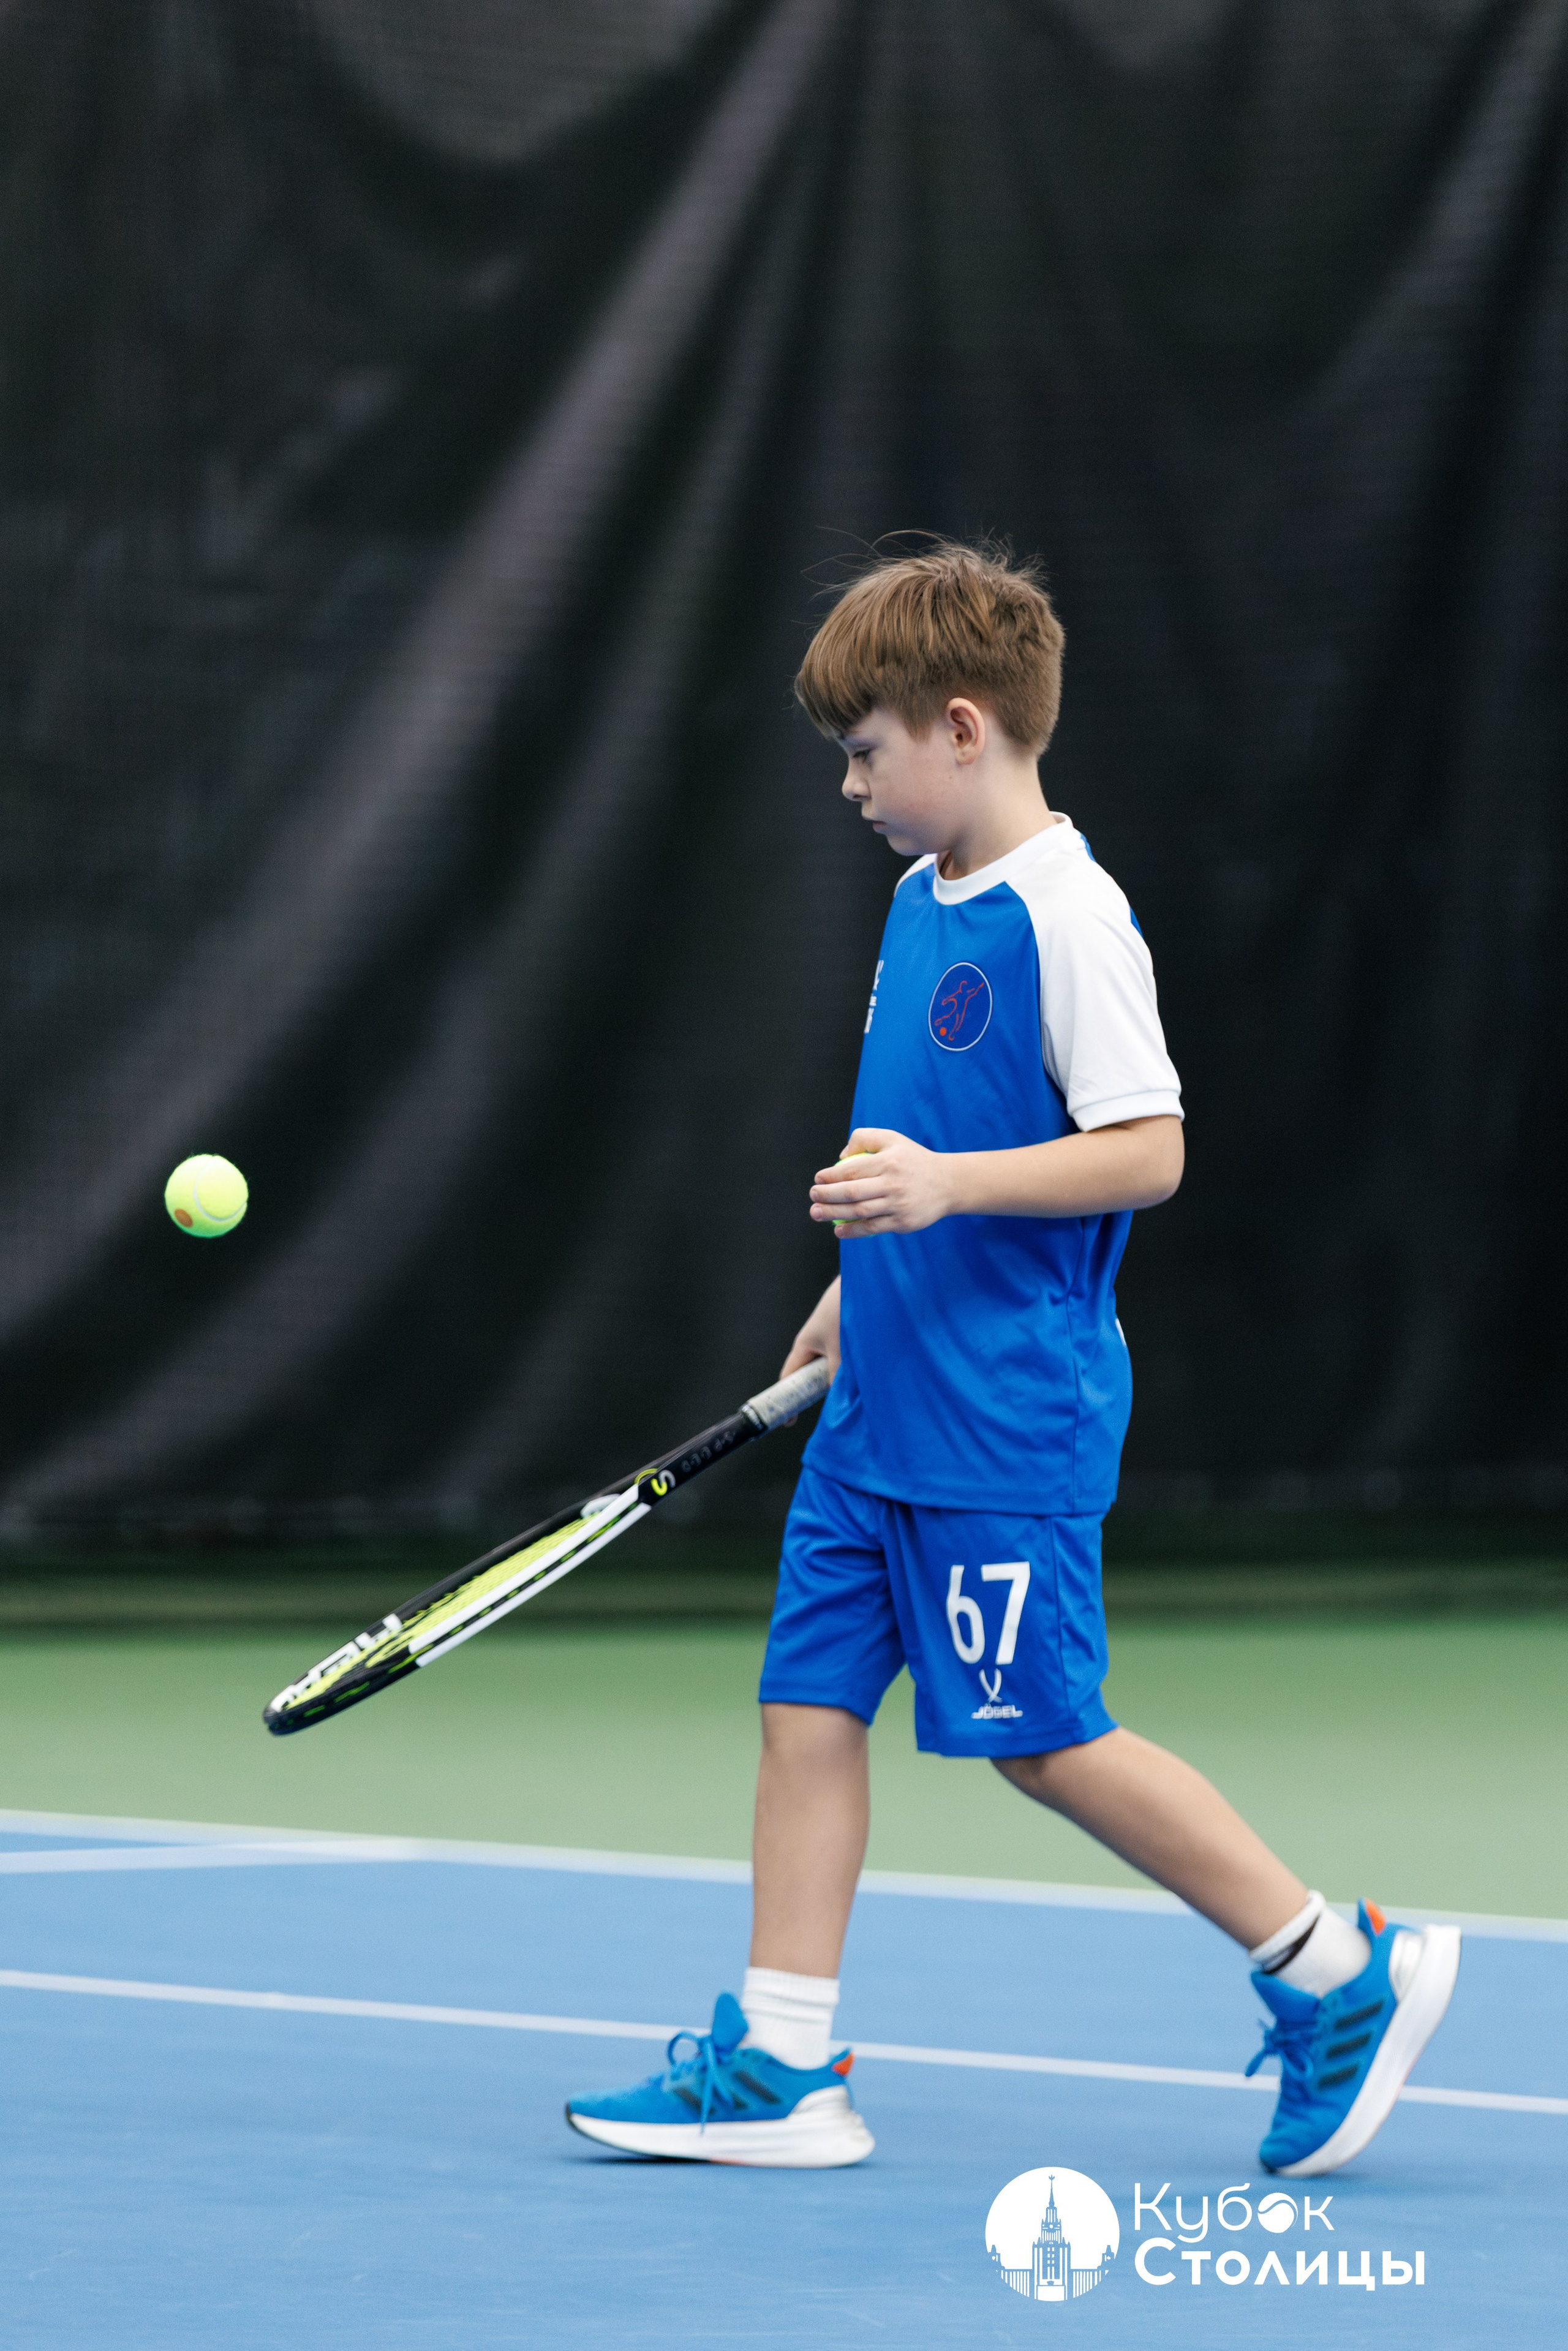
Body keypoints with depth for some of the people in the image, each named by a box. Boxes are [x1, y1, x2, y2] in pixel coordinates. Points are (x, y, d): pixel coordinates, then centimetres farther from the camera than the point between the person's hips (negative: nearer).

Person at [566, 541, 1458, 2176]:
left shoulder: (1067, 916, -16)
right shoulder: (925, 901, 11)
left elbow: (1145, 1150, -20)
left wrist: (947, 1187, -30)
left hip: (1007, 1420, -9)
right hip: (884, 1408, 9)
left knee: (1044, 1737, -5)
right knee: (809, 1699, 5)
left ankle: (1341, 1976, 7)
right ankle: (776, 2067, 9)